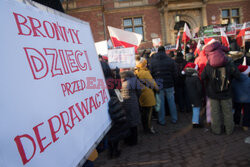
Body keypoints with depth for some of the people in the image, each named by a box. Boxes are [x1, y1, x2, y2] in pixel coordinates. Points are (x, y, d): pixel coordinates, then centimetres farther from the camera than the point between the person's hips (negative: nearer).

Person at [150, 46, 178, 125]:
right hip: (169, 85, 1)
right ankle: (174, 119, 24)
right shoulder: (170, 60, -3)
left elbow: (151, 74, -1)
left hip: (159, 85, 0)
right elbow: (175, 74, -2)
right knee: (171, 102, 12)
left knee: (160, 103, 8)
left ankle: (161, 121, 17)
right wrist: (173, 82, 14)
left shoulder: (153, 61, -4)